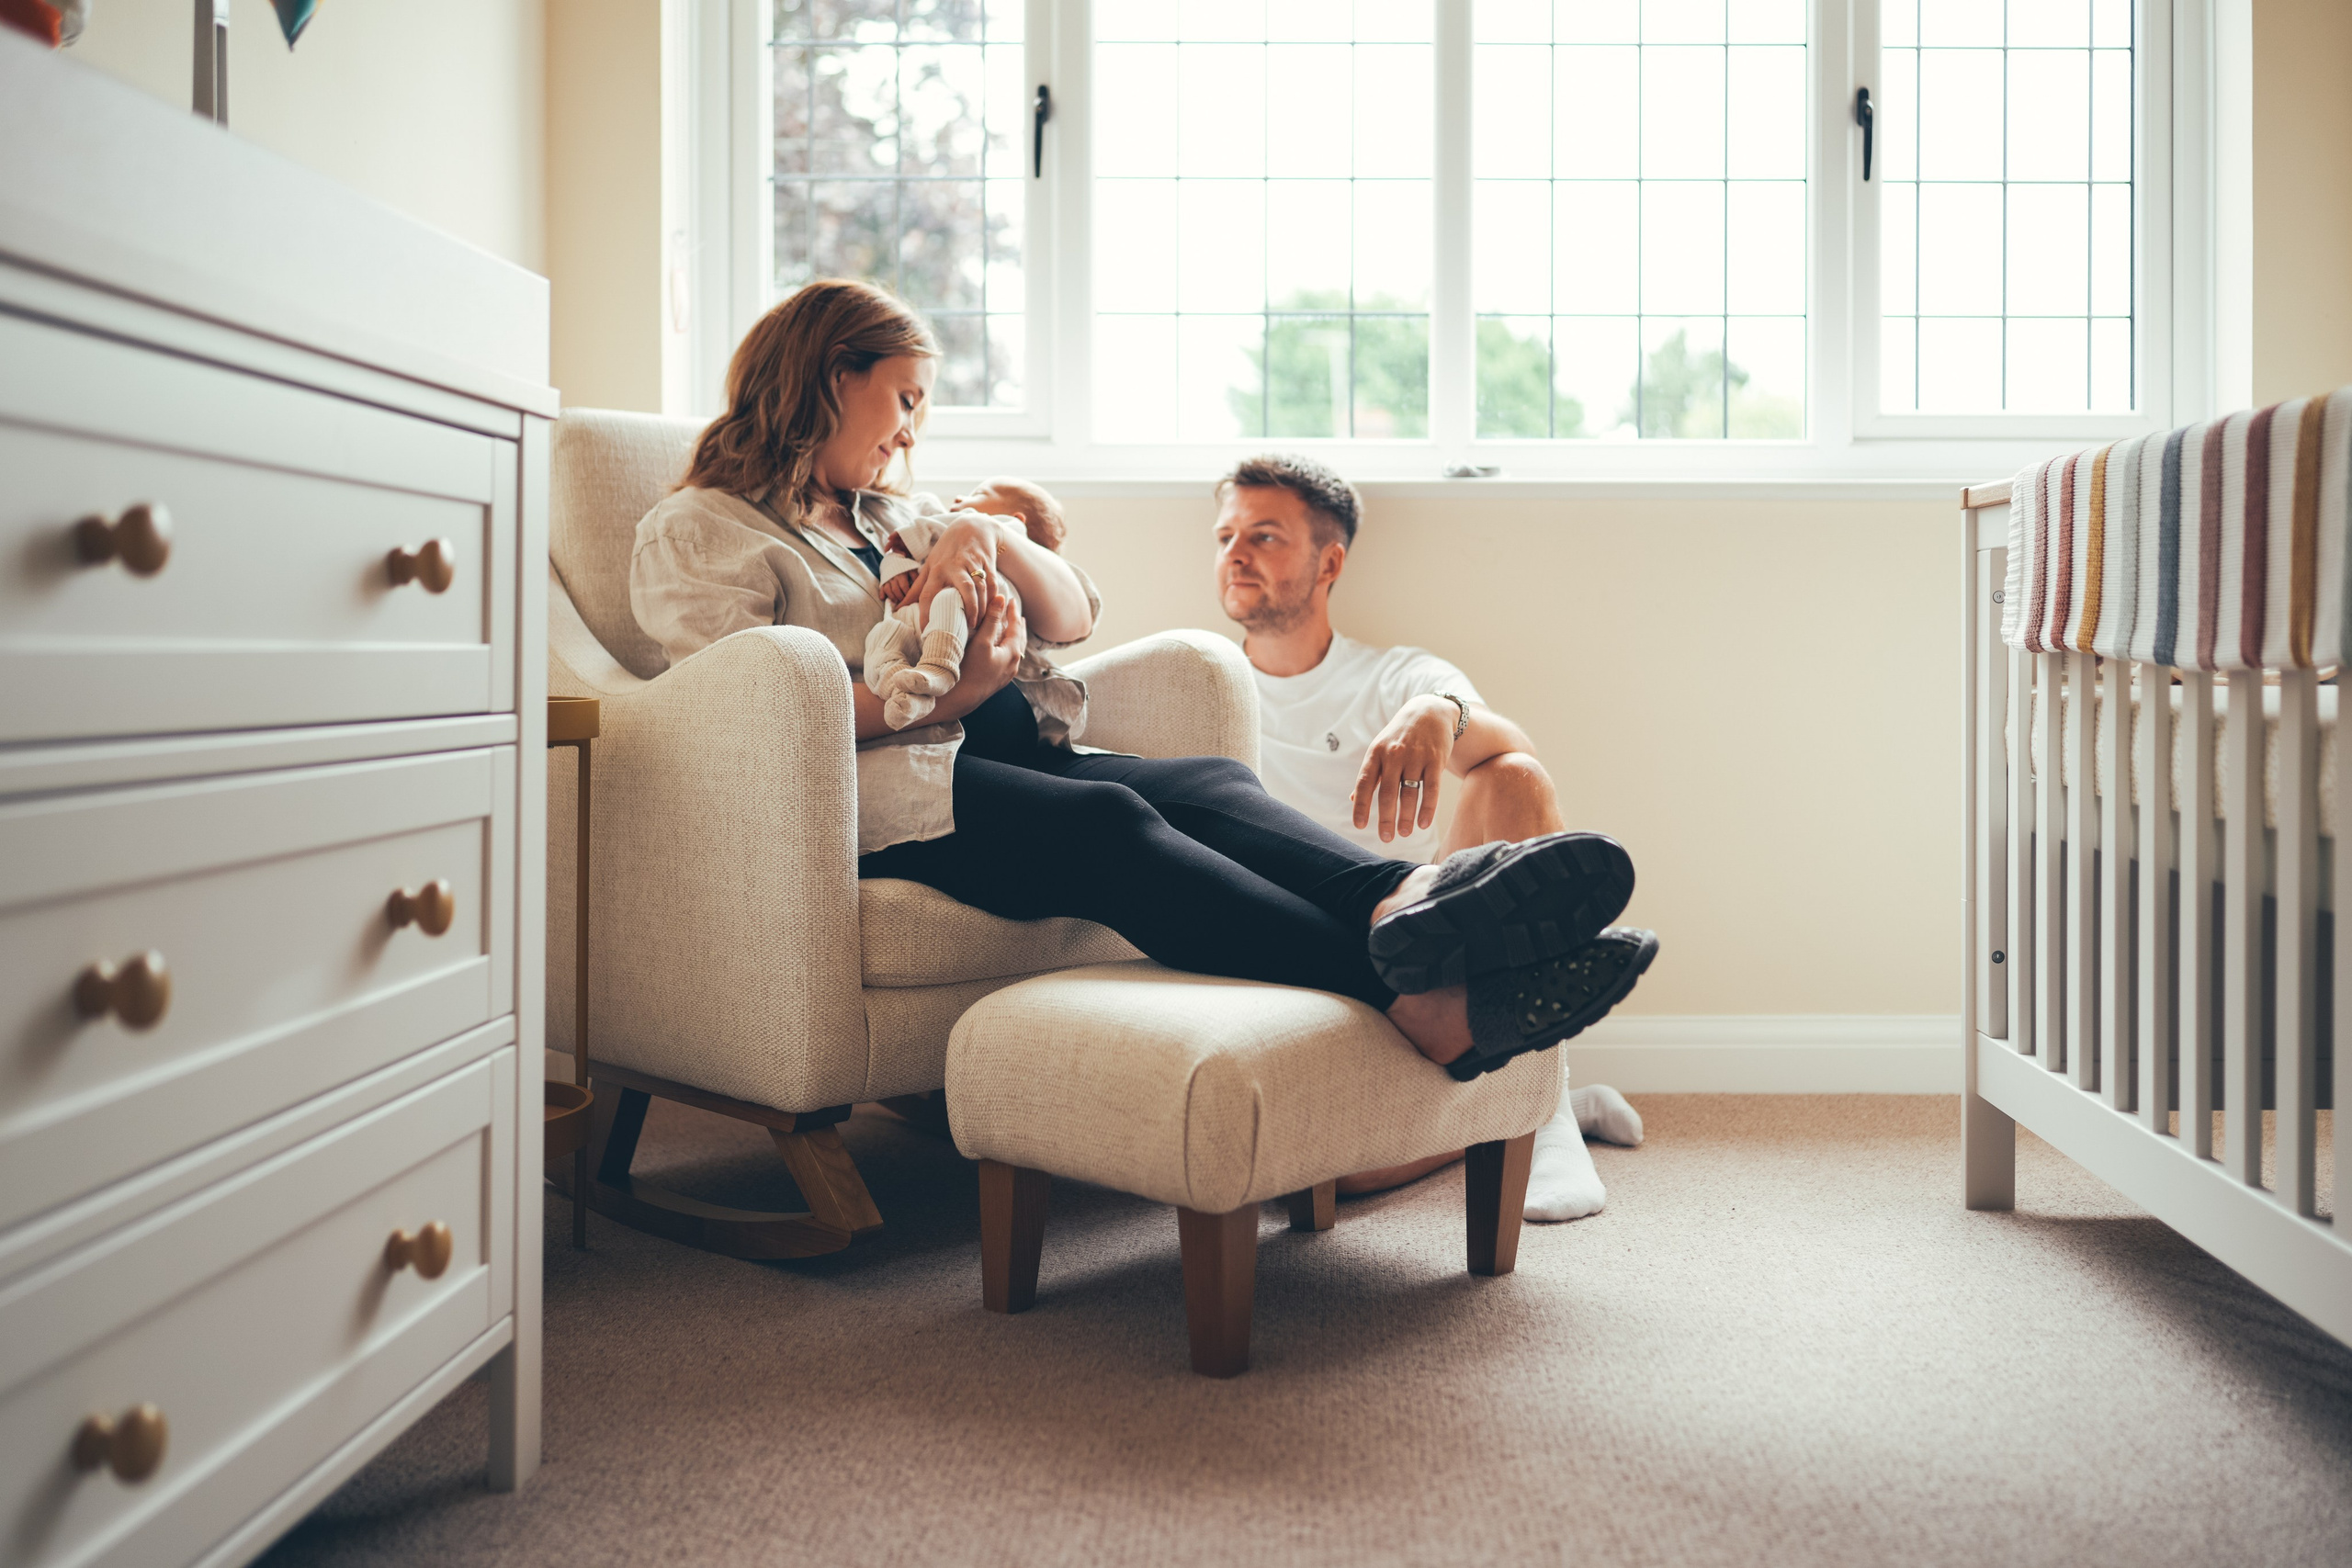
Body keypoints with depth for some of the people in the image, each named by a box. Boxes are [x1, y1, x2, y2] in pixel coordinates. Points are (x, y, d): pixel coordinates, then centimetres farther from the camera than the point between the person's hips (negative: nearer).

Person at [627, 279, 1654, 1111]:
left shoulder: (893, 516, 33)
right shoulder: (698, 532, 12)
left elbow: (1072, 617, 23)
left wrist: (991, 536, 2)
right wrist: (945, 697, -13)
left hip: (989, 758, 7)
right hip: (853, 795, -7)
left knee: (1209, 782, -23)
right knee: (1105, 820, -35)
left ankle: (1404, 902, -55)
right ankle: (1417, 1006, -56)